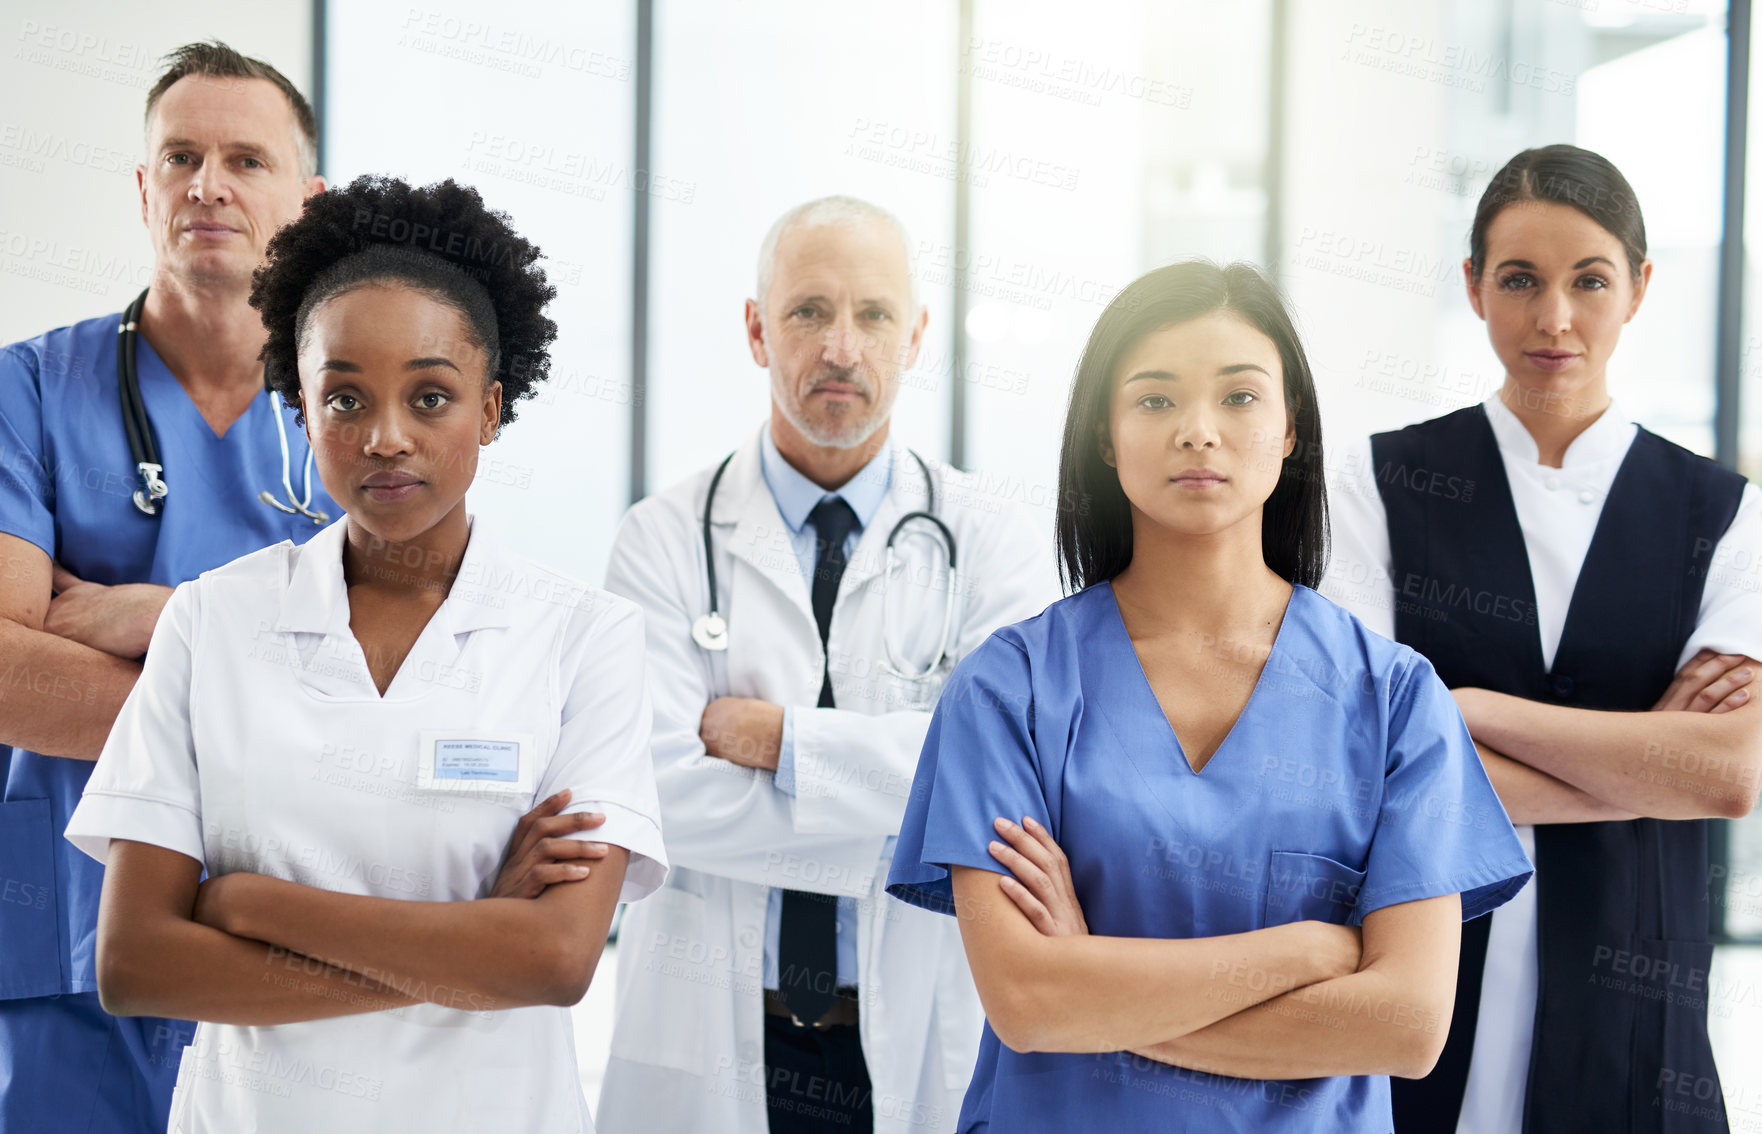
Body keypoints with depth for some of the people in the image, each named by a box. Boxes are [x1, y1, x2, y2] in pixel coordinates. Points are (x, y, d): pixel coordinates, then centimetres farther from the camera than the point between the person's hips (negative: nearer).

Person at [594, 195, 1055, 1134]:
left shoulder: (985, 539, 1)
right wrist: (908, 823, -16)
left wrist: (776, 736, -17)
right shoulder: (664, 541, -1)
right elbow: (663, 795, -14)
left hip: (927, 1045, 1)